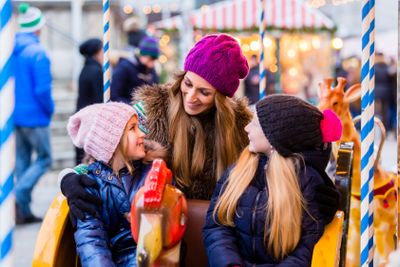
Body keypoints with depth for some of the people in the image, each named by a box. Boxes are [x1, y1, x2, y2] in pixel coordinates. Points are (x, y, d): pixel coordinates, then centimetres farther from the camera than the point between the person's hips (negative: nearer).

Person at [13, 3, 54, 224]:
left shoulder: (10, 50, 4)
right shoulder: (37, 53, -17)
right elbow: (42, 89, -20)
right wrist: (50, 109, -3)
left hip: (14, 115, 7)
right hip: (34, 116, -7)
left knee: (22, 162, 13)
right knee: (43, 159, 6)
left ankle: (23, 212, 16)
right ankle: (19, 195, -11)